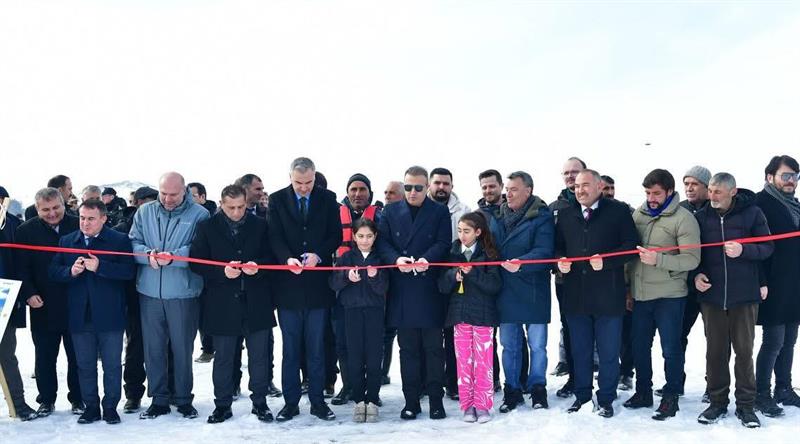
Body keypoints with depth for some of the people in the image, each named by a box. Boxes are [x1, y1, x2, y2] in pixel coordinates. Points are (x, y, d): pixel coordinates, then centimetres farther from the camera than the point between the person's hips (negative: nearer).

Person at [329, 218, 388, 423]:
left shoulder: (380, 259, 5)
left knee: (374, 357, -2)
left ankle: (372, 400, 8)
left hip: (375, 311, 0)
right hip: (352, 311, 1)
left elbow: (383, 289, -3)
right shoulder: (346, 257, 6)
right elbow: (333, 284, -3)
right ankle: (358, 400, 11)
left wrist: (374, 277, -22)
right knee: (355, 358, 1)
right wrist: (347, 277, -22)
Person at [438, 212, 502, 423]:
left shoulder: (488, 254, -1)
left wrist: (472, 273, -19)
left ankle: (482, 406, 7)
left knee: (483, 361, -1)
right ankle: (467, 405, 12)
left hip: (482, 314, -3)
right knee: (463, 361, 4)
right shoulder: (453, 253, 8)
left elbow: (495, 285, -9)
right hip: (459, 313, 3)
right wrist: (453, 275, -13)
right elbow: (443, 286, 7)